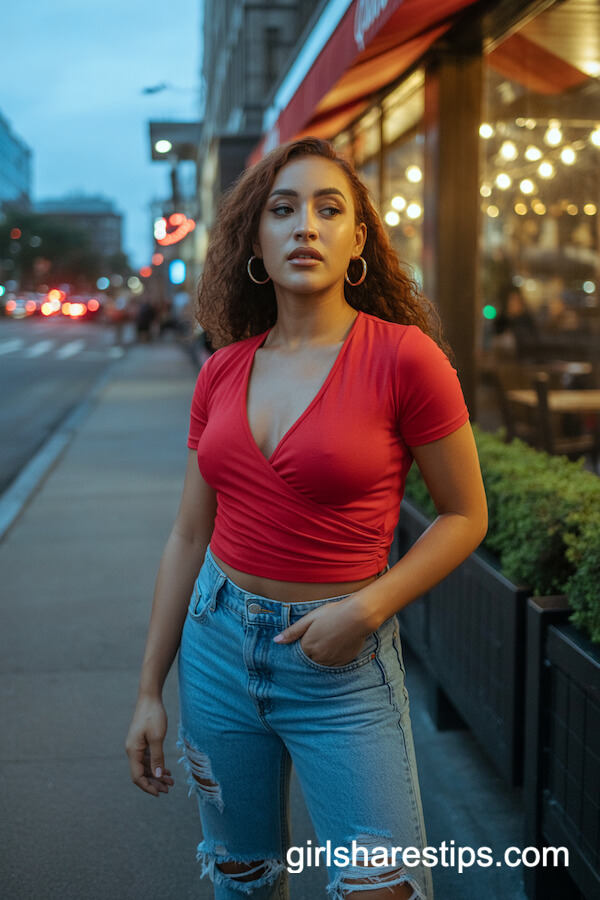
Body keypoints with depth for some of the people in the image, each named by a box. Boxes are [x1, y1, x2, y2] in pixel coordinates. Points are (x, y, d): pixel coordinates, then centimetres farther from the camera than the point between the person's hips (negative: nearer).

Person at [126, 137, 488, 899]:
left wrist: (367, 609, -18)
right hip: (218, 641, 4)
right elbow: (188, 537, 7)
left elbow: (465, 515, -4)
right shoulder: (223, 372, 1)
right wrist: (150, 691, 8)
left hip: (339, 664, -4)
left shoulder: (404, 356, -12)